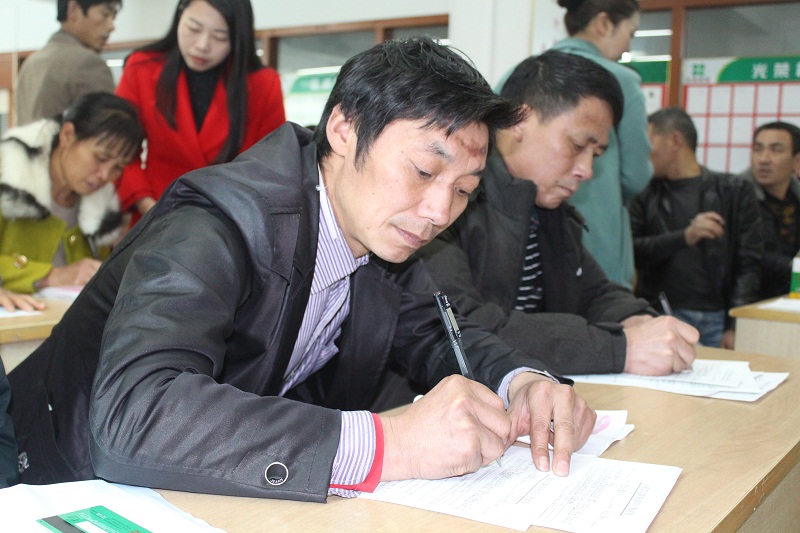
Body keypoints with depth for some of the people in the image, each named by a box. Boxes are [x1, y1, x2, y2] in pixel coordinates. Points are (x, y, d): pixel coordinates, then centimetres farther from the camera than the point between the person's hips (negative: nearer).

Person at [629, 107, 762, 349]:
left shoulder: (735, 191, 7)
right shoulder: (645, 195, 11)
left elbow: (749, 264, 2)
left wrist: (735, 327, -10)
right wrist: (685, 237, -16)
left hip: (718, 319, 0)